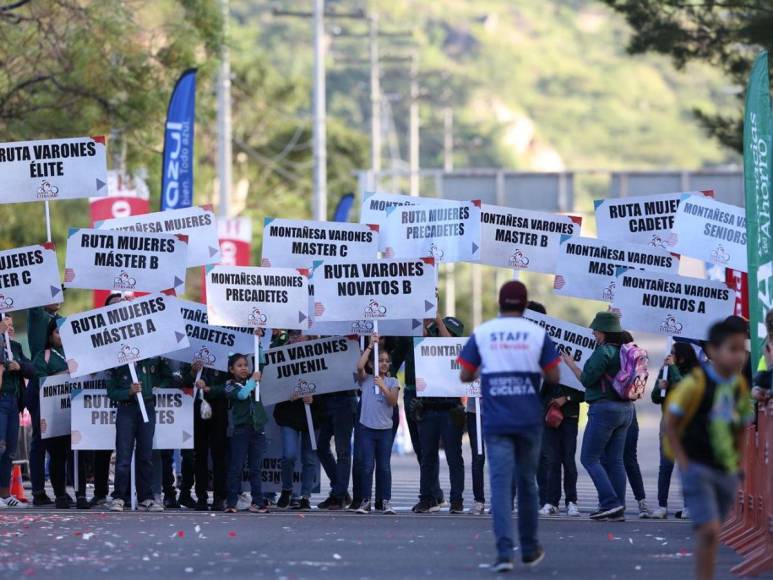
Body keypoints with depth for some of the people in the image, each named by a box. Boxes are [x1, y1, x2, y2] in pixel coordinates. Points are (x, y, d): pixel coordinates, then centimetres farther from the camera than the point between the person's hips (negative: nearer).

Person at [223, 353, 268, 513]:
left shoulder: (252, 380, 11)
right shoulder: (230, 386, -1)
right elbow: (242, 394, -19)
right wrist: (253, 381, -9)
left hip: (257, 429, 4)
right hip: (240, 430, -4)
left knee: (256, 468, 5)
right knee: (236, 467, -2)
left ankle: (257, 502, 7)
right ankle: (231, 503, 0)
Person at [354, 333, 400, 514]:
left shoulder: (392, 382, 8)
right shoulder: (365, 379, 3)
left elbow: (393, 401, -6)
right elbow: (360, 367, -17)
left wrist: (383, 386, -20)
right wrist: (370, 346, -15)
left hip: (385, 429, 1)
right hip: (367, 428, -1)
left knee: (384, 467, 3)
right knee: (367, 466, -2)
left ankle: (386, 501, 7)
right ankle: (366, 501, 3)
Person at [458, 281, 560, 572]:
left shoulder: (482, 333, 1)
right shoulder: (538, 334, 0)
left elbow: (465, 375, 4)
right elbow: (554, 377, 0)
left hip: (495, 423, -1)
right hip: (529, 421, 1)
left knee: (500, 485, -4)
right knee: (527, 483, 14)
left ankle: (504, 551, -17)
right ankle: (529, 549, 23)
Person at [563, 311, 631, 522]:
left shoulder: (604, 352, -15)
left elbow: (587, 379, -13)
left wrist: (570, 363, 1)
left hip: (604, 408, -9)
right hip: (626, 409, 9)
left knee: (589, 458, -2)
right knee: (615, 460, 10)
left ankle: (610, 502, -12)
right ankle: (618, 510, 7)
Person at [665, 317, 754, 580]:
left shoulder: (739, 387, 4)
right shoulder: (696, 383, -15)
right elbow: (671, 424, -9)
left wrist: (736, 461, 10)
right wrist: (683, 463, -12)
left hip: (725, 471, 6)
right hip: (697, 468, -6)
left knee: (710, 534, 14)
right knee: (708, 530, -16)